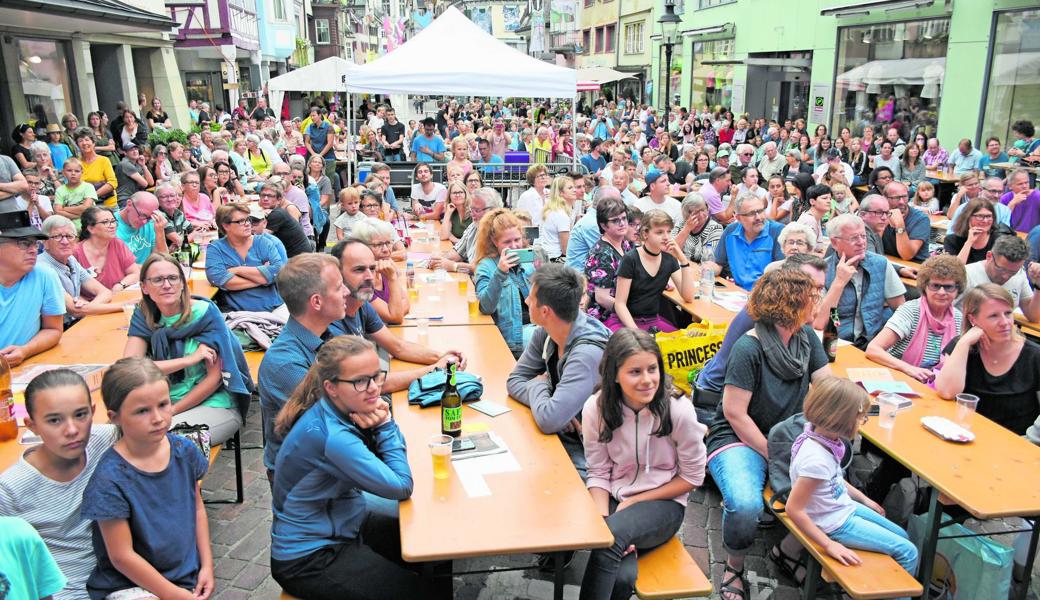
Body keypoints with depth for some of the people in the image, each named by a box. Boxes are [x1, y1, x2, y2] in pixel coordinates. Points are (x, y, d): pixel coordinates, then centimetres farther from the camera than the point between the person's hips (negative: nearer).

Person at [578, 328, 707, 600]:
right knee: (622, 577, -31)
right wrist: (603, 519, -19)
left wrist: (634, 502, -9)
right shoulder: (595, 409, -11)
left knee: (611, 538, -32)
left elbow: (692, 477, -6)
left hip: (664, 503, -1)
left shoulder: (678, 410, -17)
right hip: (613, 499, 1)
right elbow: (598, 473, -2)